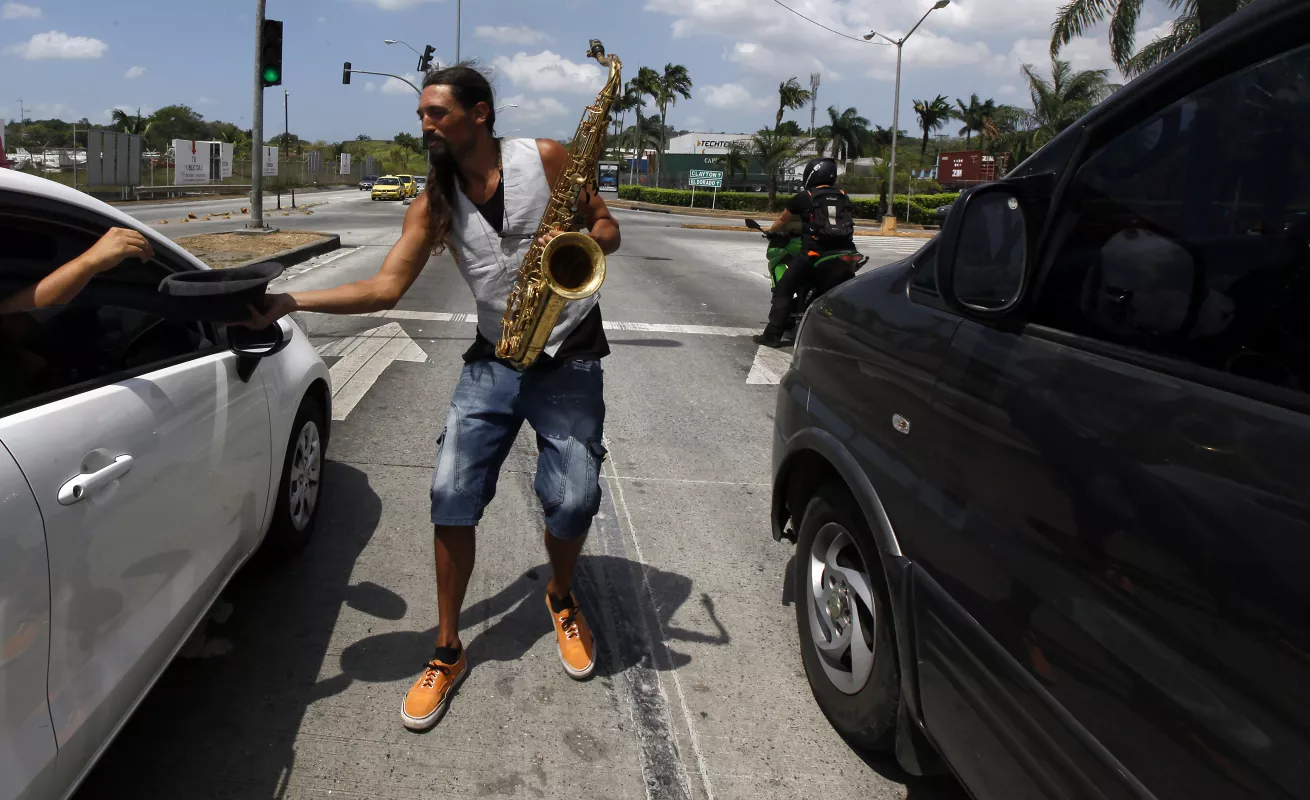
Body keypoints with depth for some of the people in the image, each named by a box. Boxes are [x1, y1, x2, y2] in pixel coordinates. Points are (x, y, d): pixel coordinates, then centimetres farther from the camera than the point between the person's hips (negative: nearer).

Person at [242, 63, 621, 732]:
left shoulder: (545, 157, -4)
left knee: (573, 500, -10)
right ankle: (447, 652, 7)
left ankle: (561, 597, 26)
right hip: (494, 362, 3)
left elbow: (607, 230, 2)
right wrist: (291, 302, -17)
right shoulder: (433, 203, 2)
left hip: (570, 361, -2)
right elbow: (386, 288, -6)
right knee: (452, 492, -9)